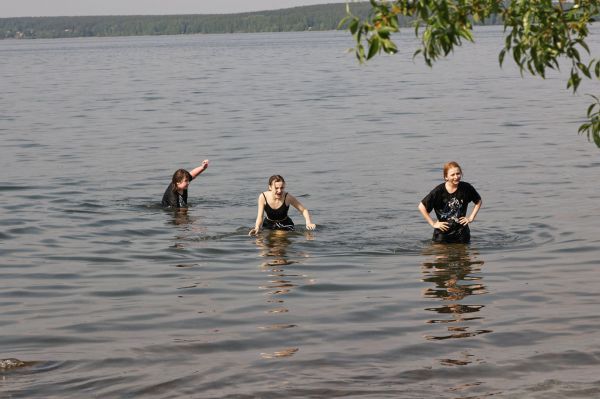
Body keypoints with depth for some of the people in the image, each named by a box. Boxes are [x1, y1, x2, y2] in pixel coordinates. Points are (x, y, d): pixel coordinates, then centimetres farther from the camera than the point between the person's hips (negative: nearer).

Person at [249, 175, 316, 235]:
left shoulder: (288, 197, -24)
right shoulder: (263, 197, -21)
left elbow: (304, 210, -16)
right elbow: (260, 216, -18)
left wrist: (309, 223, -35)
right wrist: (257, 228, -38)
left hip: (285, 225, -1)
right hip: (268, 224, 1)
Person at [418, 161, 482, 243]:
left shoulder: (466, 188, -5)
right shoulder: (439, 191, -12)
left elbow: (478, 201, 13)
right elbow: (422, 206, -8)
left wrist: (471, 218, 5)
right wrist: (433, 223, -7)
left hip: (462, 233, 2)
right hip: (443, 233, -2)